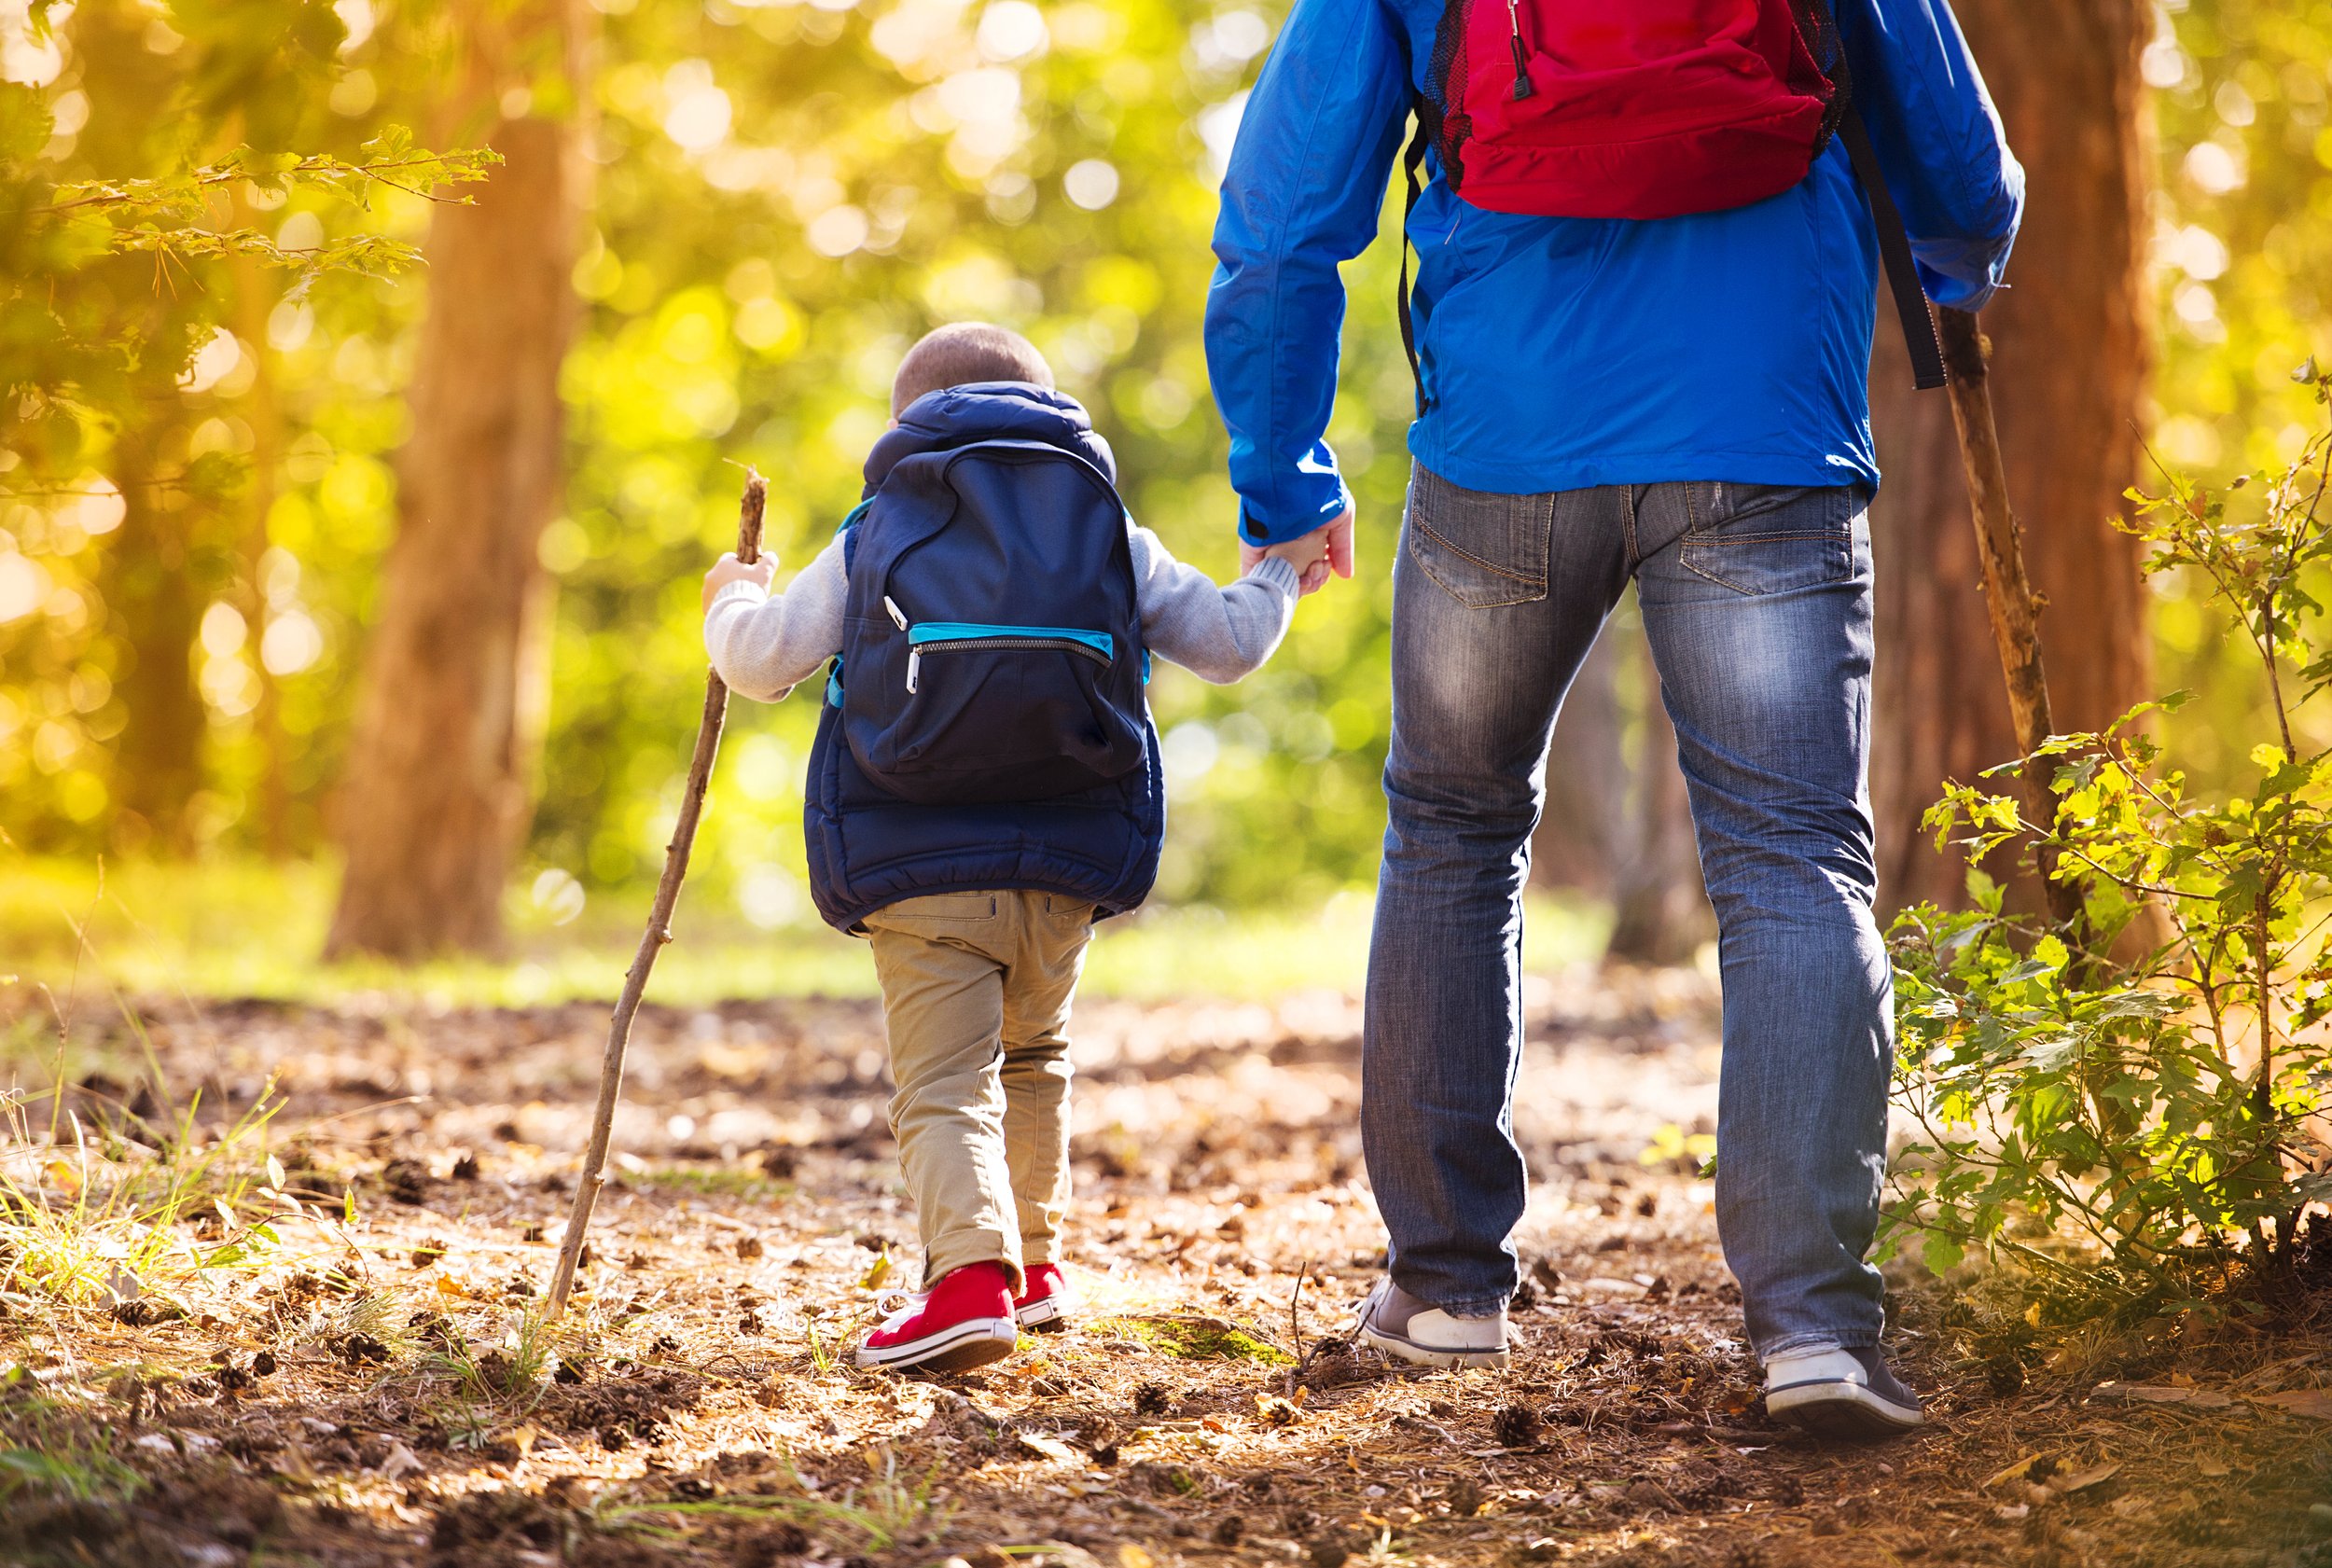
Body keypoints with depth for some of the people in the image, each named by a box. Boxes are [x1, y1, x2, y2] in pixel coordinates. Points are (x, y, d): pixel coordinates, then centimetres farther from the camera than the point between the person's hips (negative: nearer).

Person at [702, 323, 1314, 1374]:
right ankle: (1033, 1261, 33)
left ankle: (972, 1274, -27)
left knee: (943, 1085, -7)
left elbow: (764, 662, 5)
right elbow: (1227, 643, 15)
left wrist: (734, 603, 28)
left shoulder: (871, 541, 9)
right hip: (1064, 874, 3)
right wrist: (1276, 572, 35)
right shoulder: (1114, 539, 13)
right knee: (1031, 1063, 25)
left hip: (919, 872, -3)